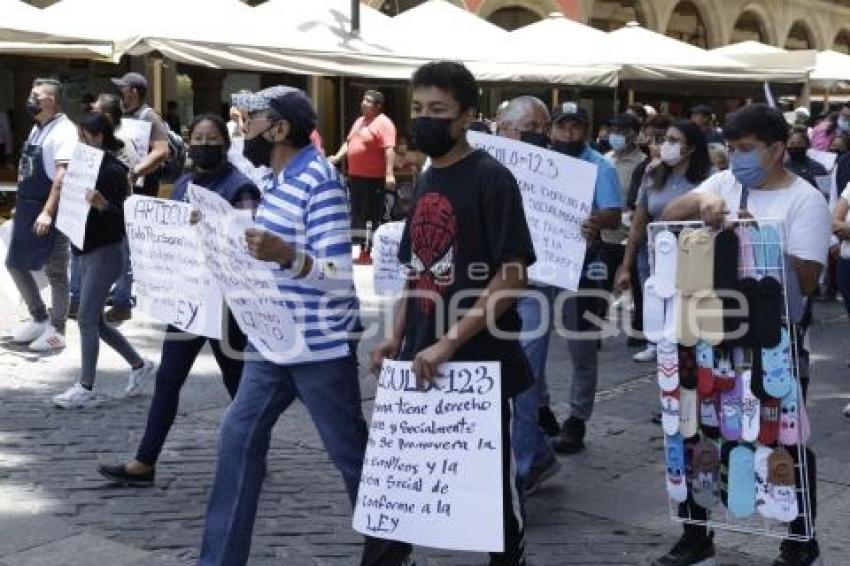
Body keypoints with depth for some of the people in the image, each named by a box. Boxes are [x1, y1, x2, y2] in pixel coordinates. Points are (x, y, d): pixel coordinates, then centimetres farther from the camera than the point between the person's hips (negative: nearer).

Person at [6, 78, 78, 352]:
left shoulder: (64, 130, -14)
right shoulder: (38, 128, 13)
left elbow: (62, 174, -23)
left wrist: (48, 212, -29)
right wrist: (21, 205, 21)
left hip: (50, 213, -9)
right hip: (27, 209, 9)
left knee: (55, 272, 0)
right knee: (15, 263, 15)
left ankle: (56, 331, 11)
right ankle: (40, 319, 27)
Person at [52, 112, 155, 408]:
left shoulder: (113, 171, -14)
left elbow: (121, 215, -19)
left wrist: (102, 205, -36)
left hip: (106, 251, -9)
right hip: (89, 251, 9)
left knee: (86, 318, -8)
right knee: (95, 320, 12)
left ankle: (85, 389, -2)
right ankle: (138, 365, 26)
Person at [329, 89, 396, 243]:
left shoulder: (383, 123, -12)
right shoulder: (359, 121, 16)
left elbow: (389, 149, -21)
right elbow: (349, 142, 23)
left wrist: (389, 174, -29)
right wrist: (337, 157, 8)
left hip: (374, 178, -9)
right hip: (355, 176, 9)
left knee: (371, 216, -4)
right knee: (356, 213, 16)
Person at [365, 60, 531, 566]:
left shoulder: (491, 178, -12)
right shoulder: (426, 181, 11)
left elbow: (514, 274, -18)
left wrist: (450, 343, -22)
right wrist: (398, 339, 7)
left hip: (481, 362, -7)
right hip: (421, 361, 7)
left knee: (493, 480, 9)